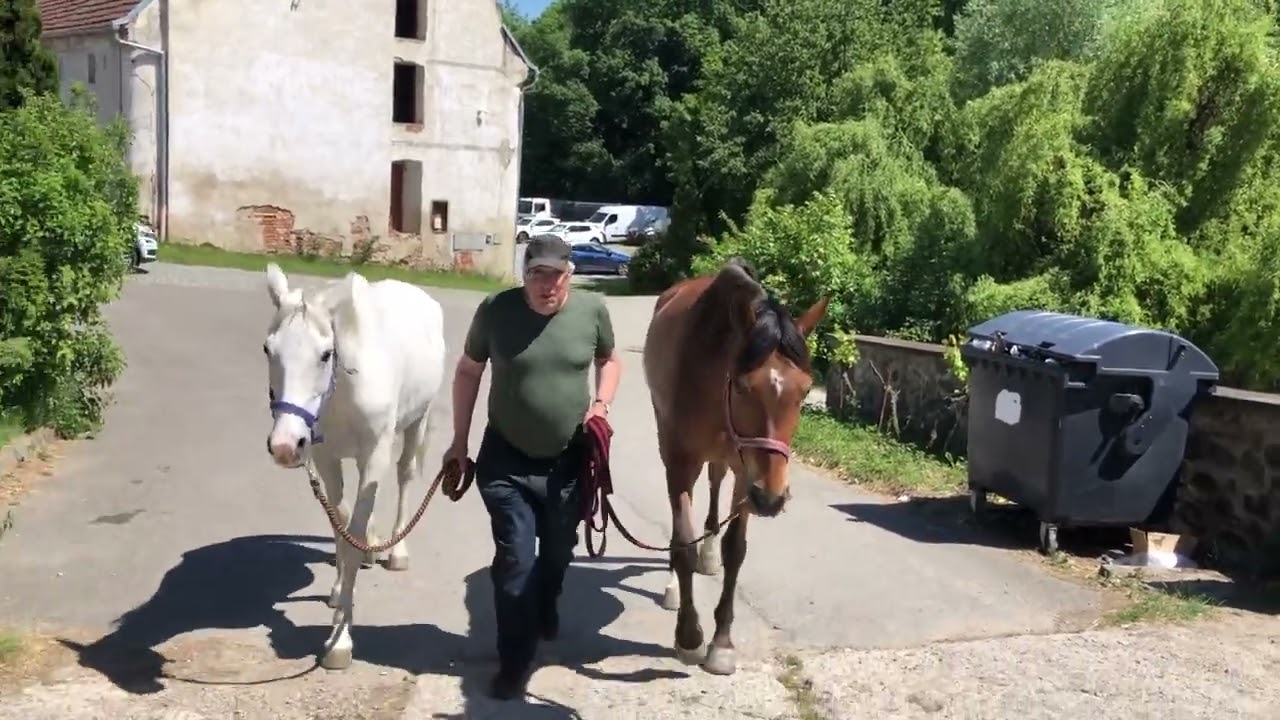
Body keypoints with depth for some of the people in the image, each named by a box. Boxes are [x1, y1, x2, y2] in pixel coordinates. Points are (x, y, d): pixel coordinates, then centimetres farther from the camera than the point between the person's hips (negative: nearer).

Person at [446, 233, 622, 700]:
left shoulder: (592, 310, -9)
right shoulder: (495, 310, -12)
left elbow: (609, 360, 10)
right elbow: (467, 372, 1)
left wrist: (602, 403, -8)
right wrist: (460, 442, 1)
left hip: (570, 460, 2)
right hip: (507, 460, -2)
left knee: (558, 551, 22)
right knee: (515, 560, -2)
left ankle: (545, 611, 53)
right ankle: (515, 662, 13)